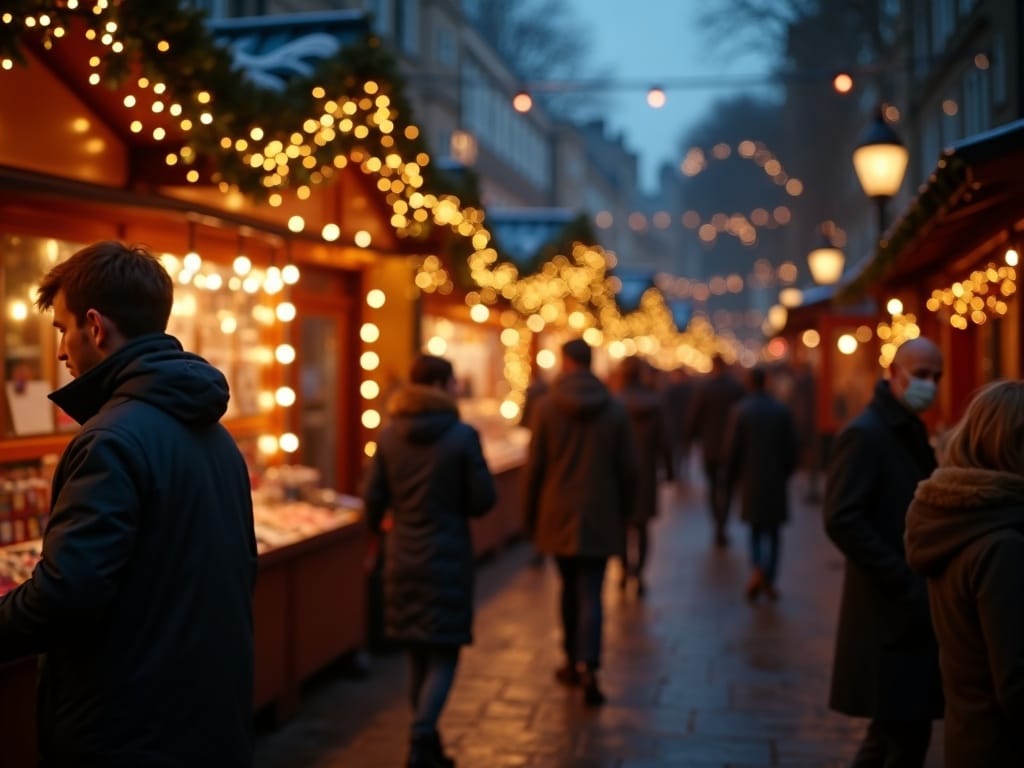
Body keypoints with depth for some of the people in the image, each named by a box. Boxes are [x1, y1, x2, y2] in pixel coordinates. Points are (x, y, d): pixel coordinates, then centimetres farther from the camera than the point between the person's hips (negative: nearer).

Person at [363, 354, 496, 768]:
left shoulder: (389, 436, -1)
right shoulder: (462, 436, -13)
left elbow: (373, 497, 2)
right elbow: (483, 499, -10)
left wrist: (376, 528, 23)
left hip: (403, 558, 5)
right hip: (447, 558, -5)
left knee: (418, 654, 17)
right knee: (443, 655, 3)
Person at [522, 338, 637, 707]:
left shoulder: (547, 407, -6)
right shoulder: (615, 410, -2)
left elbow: (533, 467, -3)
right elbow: (628, 469, 2)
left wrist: (529, 517, 7)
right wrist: (623, 513, 14)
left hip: (557, 517, 0)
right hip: (600, 518, 0)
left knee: (570, 589, 17)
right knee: (591, 595, 0)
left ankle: (572, 662, 27)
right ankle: (588, 669, -13)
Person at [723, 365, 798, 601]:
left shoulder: (740, 410, -8)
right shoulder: (783, 411, -3)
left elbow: (732, 448, -6)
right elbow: (792, 448, 0)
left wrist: (730, 478, 6)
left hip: (751, 479, -1)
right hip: (777, 480, 1)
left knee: (755, 528, 12)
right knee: (773, 531, 10)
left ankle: (757, 570, -10)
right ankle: (769, 580, 8)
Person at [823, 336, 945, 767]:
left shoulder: (911, 432, 15)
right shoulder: (865, 434, -13)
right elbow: (842, 521, -21)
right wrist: (904, 583, -20)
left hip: (912, 611, 9)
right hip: (889, 615, -9)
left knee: (893, 732, 17)